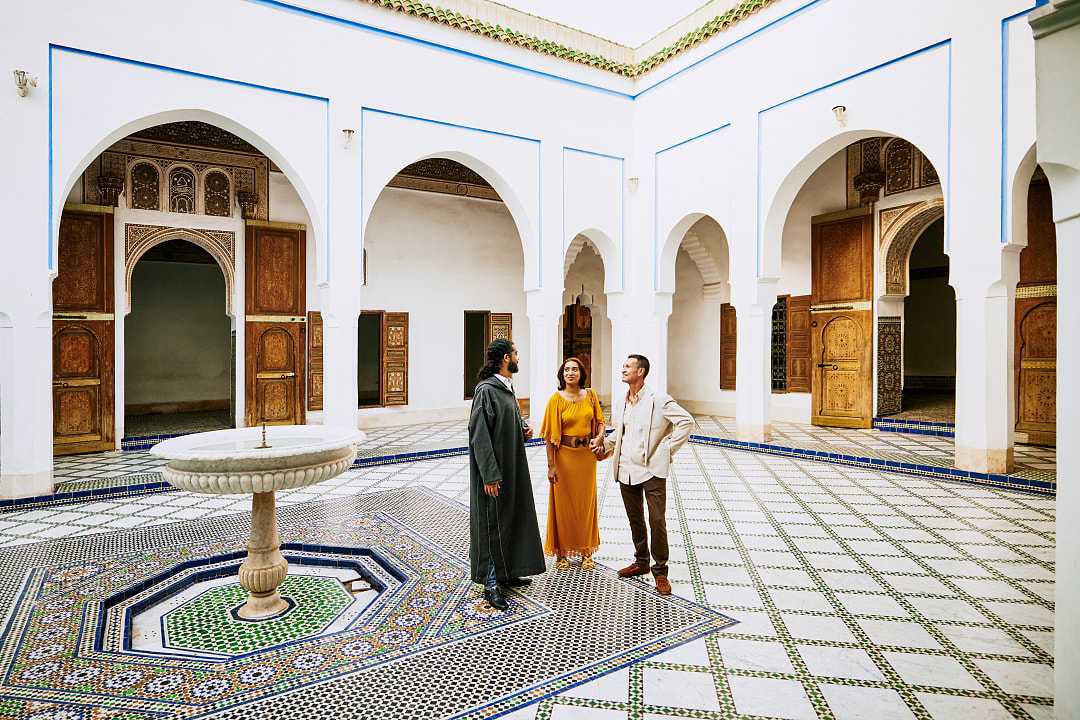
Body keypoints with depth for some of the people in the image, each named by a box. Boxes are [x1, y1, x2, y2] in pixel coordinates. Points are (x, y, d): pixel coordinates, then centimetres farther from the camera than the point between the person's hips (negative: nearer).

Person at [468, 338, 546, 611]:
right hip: (495, 471, -9)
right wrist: (490, 475, -23)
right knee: (492, 522, 0)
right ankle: (491, 584, 11)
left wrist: (524, 428, 2)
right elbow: (480, 435, -21)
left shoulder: (507, 387, 10)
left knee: (512, 518, 17)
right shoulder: (486, 389, -18)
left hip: (512, 466, 9)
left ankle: (506, 572, 31)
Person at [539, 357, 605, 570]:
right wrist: (551, 465, -12)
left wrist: (599, 437, -10)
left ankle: (586, 551, 26)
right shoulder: (556, 399, -7)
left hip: (587, 456, 3)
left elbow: (600, 420, 12)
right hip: (564, 455, -3)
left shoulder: (590, 396, 2)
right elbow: (550, 435, -8)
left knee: (586, 502, 11)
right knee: (563, 503, 6)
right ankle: (561, 552, 21)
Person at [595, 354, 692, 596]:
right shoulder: (624, 401, 10)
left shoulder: (658, 399, -11)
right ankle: (641, 562, 32)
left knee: (657, 521, -3)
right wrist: (605, 443, 14)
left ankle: (660, 571, 12)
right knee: (635, 520, 16)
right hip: (626, 469, 7)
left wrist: (666, 450, -12)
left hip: (651, 469, -6)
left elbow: (686, 421, -13)